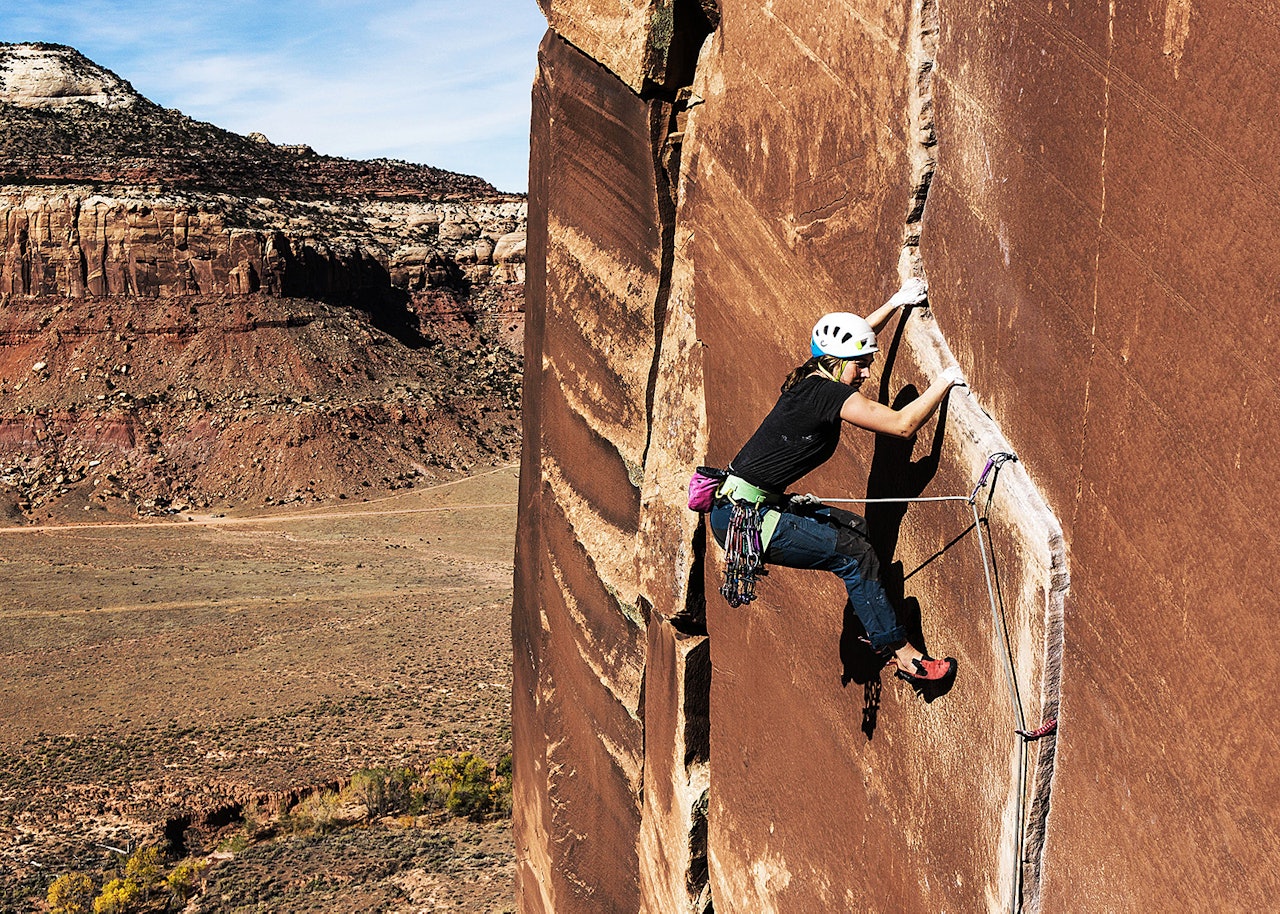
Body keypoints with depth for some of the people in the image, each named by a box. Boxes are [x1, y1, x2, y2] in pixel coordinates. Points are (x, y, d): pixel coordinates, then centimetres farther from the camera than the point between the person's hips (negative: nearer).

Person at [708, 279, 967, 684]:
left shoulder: (811, 380, 9)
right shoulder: (830, 395, -18)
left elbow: (853, 335, 29)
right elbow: (903, 424, -18)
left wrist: (896, 302, 35)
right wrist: (944, 381, -6)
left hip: (749, 505, 10)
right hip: (742, 517, -10)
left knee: (855, 527, 16)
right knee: (855, 553, -9)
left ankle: (877, 628, 25)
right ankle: (901, 653, 2)